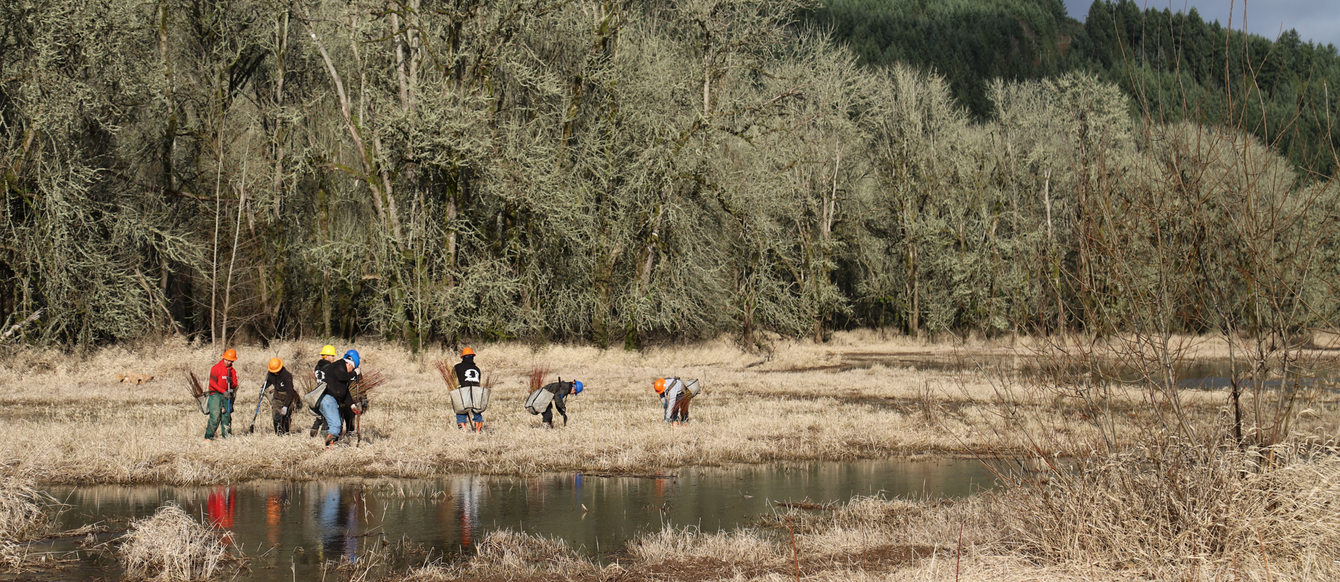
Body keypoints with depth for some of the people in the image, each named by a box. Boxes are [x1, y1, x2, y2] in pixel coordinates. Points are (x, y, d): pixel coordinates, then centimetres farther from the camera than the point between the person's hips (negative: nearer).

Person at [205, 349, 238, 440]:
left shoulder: (232, 371, 12)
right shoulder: (216, 368, -4)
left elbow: (235, 385, 9)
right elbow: (213, 383, -11)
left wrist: (231, 383, -16)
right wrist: (223, 391, -17)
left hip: (227, 395, 5)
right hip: (215, 394, -5)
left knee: (226, 416, 4)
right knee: (215, 416, -14)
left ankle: (226, 435, 10)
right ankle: (208, 436, -12)